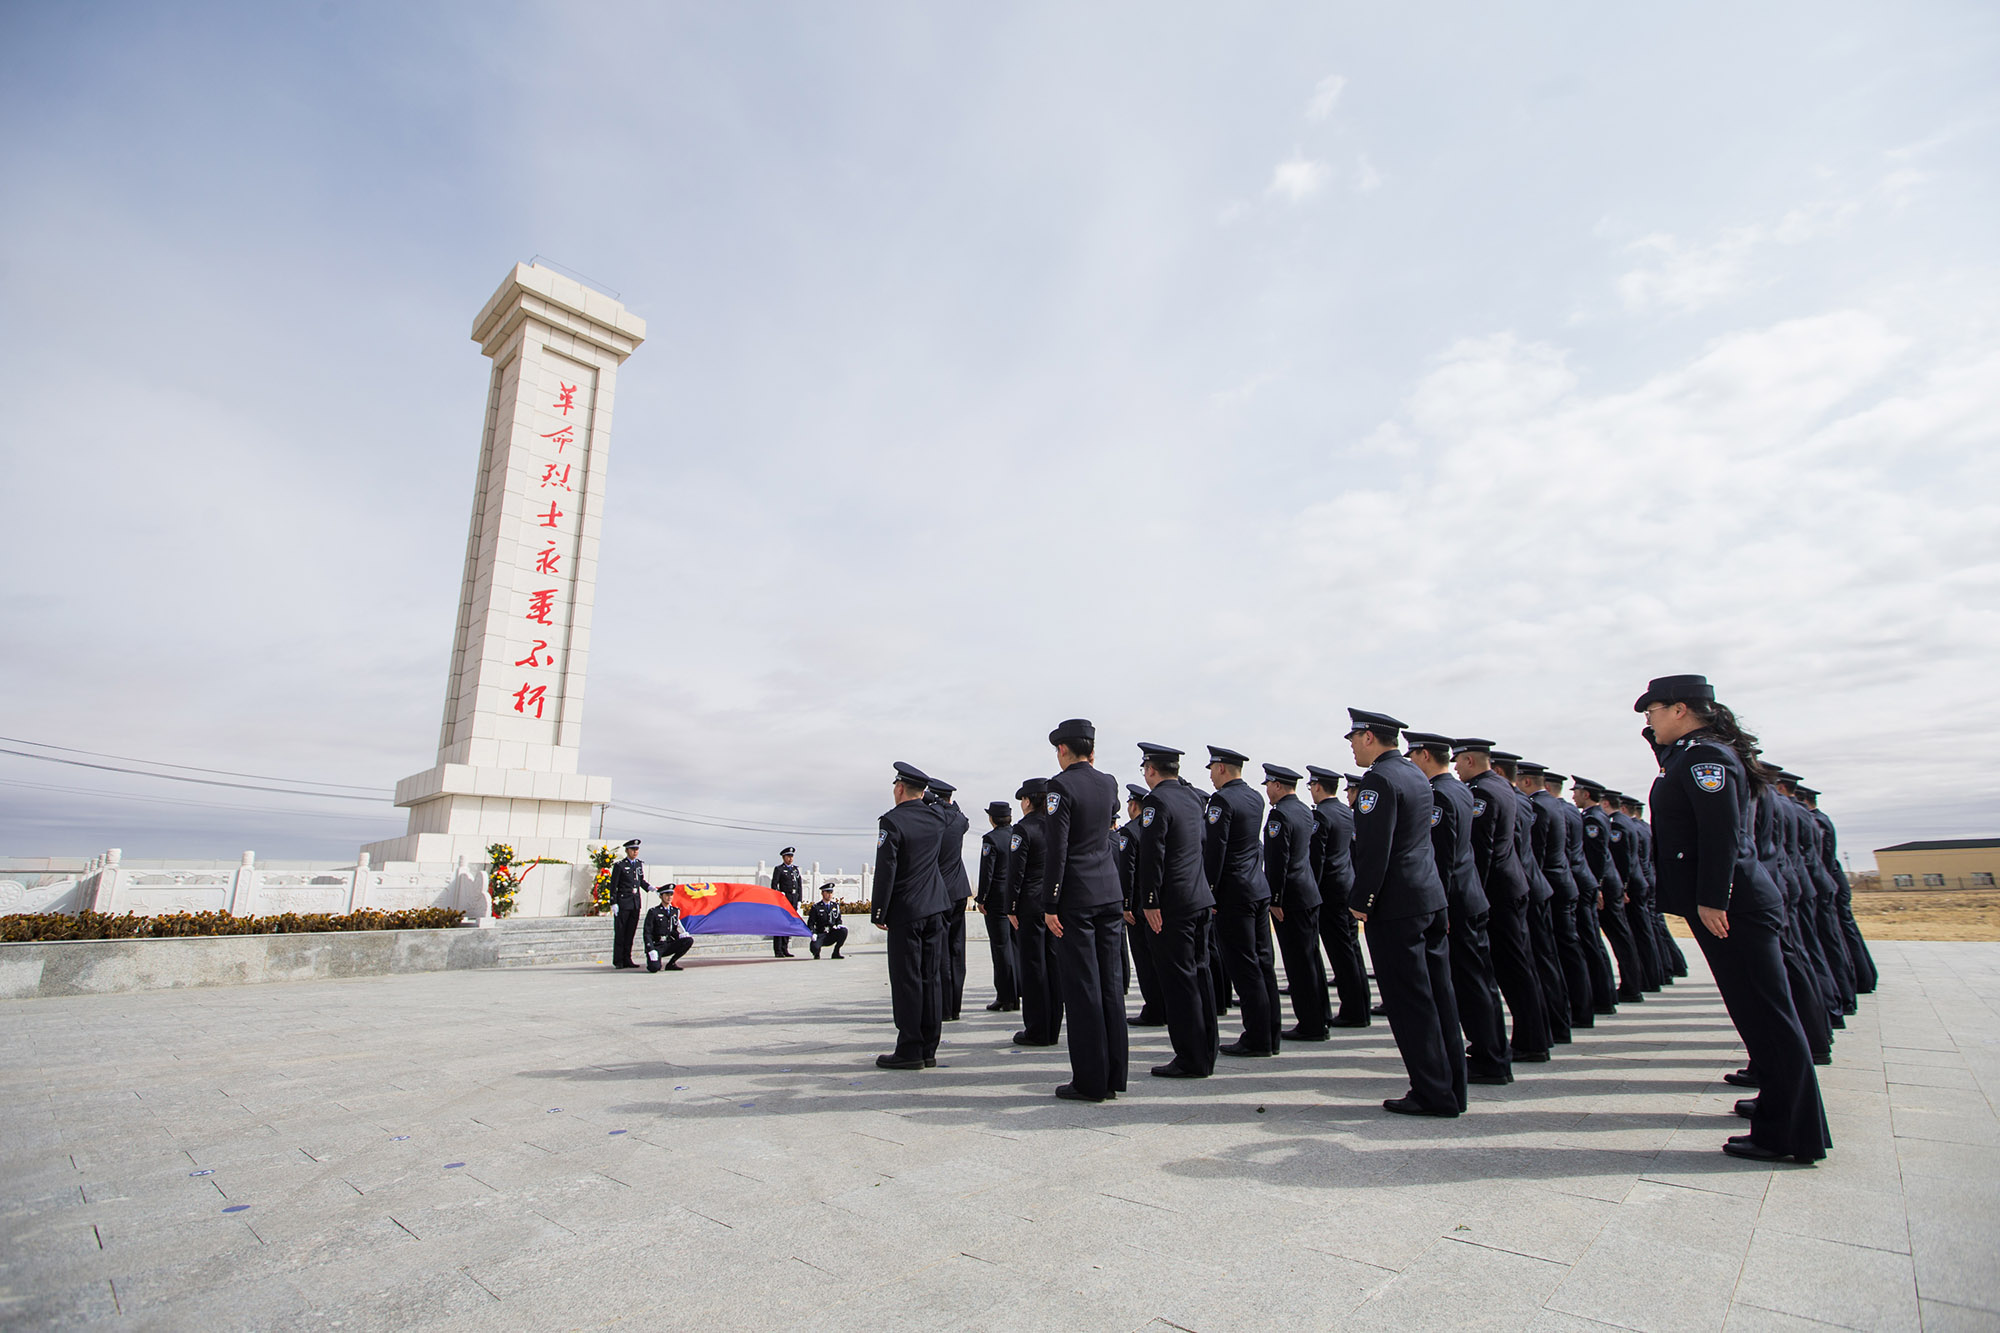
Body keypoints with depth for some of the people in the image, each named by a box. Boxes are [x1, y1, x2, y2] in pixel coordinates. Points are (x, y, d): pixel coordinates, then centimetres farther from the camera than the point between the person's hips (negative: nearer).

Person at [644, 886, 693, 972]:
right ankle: (652, 960, 8)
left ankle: (671, 964, -5)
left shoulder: (675, 911, 10)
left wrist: (680, 935, -7)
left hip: (669, 945, 5)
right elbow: (647, 933, -10)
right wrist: (651, 950, -22)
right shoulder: (653, 912, -6)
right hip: (657, 946, -5)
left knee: (689, 940, -20)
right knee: (654, 968, -31)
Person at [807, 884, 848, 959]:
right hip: (820, 934, -3)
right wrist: (813, 933, -19)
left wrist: (838, 925, -5)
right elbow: (810, 923, -1)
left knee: (844, 930, -27)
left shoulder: (836, 906, 12)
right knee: (814, 948, -33)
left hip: (832, 934, 3)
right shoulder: (816, 907, 1)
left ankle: (836, 953, -7)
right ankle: (817, 954, 9)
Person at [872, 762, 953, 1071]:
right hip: (935, 908, 6)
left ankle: (910, 1050, 5)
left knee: (907, 979, 0)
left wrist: (878, 913, -8)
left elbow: (885, 871, -15)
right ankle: (929, 1048, 16)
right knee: (931, 977, 10)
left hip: (905, 912, -6)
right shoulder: (937, 817, 5)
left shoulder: (892, 821, -13)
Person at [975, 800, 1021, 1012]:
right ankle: (1019, 993, 19)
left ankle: (1006, 998, 4)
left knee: (1001, 947, 0)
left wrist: (981, 899, -8)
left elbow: (987, 872, -15)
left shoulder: (991, 838, -12)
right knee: (1016, 944, 14)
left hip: (998, 898, -6)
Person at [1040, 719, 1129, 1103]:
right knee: (1111, 985, 10)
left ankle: (1091, 1082, 6)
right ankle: (1112, 1076, 18)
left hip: (1076, 898, -6)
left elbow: (1057, 850, -16)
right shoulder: (1109, 783, 8)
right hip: (1111, 894, 7)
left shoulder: (1061, 785, -11)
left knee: (1083, 988, 0)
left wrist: (1050, 905, -12)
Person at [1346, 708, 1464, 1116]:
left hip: (1396, 905, -9)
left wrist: (1360, 902, -14)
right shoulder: (1415, 774, 14)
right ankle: (1451, 1088, 21)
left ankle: (1433, 1094, 6)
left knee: (1410, 1001, -1)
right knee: (1437, 995, 13)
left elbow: (1374, 849, -20)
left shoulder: (1379, 780, -16)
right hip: (1431, 897, 10)